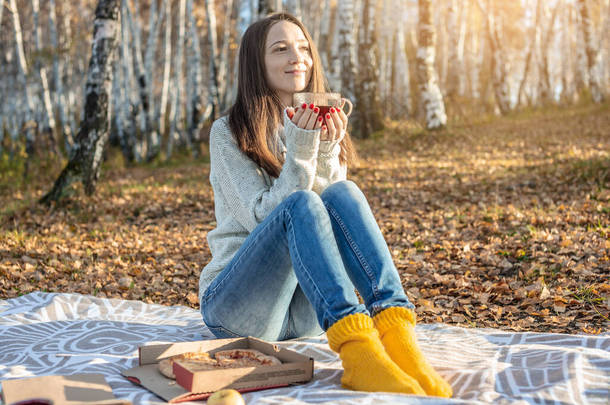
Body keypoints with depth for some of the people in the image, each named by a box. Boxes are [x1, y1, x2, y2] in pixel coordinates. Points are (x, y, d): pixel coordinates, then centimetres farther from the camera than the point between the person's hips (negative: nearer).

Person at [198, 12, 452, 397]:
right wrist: (299, 152, -21)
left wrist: (326, 153, -13)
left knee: (342, 193, -24)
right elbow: (262, 218, -12)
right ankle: (357, 350, -51)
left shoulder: (321, 127, 12)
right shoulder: (228, 132, -2)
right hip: (234, 304, -3)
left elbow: (338, 217, 2)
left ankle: (397, 335, -41)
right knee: (301, 204, -32)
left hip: (307, 312, 4)